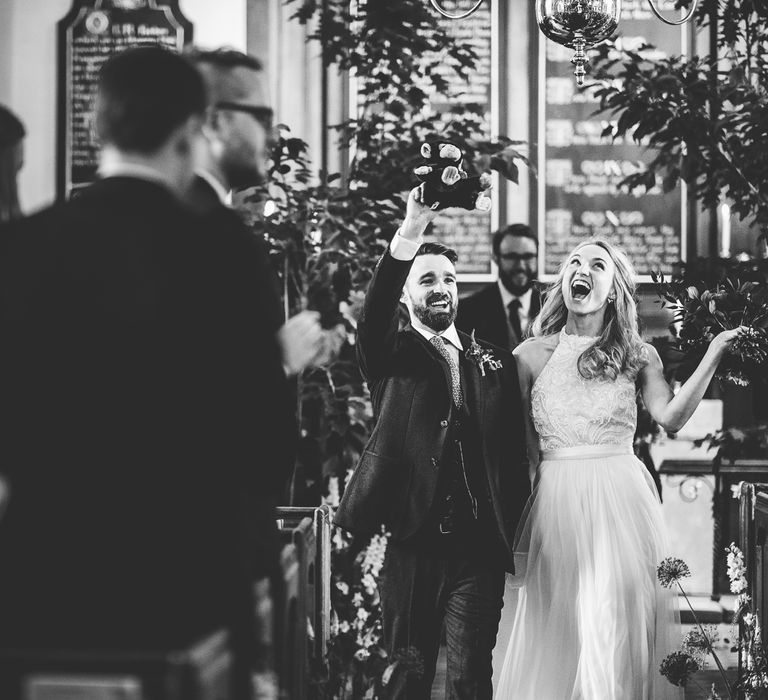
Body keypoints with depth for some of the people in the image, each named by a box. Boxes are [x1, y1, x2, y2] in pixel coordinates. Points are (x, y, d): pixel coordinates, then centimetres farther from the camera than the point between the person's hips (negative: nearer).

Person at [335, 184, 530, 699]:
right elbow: (373, 316, -17)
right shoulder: (392, 356, 6)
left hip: (480, 546, 1)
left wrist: (520, 539, 6)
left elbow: (515, 453, 13)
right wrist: (411, 231, -29)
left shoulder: (494, 362, 13)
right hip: (414, 544, -1)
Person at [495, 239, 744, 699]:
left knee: (620, 623, -3)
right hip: (557, 503, 0)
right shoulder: (533, 354, 6)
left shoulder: (637, 355, 7)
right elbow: (518, 443, 7)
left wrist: (715, 354, -14)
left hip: (621, 500, 0)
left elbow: (671, 417, -9)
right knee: (558, 628, 2)